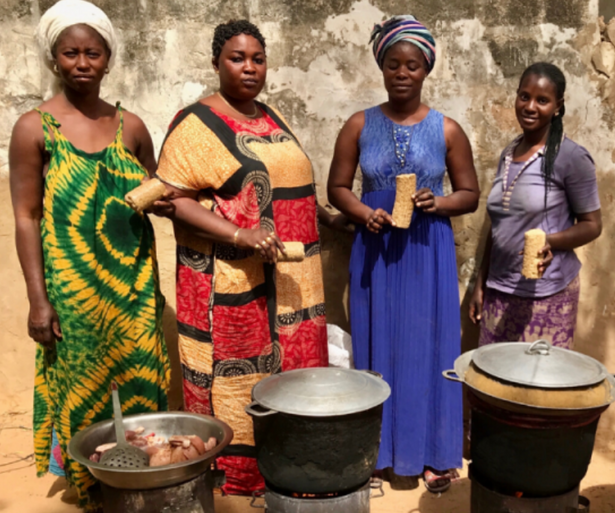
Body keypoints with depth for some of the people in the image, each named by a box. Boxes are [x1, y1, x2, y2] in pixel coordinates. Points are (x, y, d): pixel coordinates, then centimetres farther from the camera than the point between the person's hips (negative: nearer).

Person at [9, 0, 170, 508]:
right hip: (73, 288, -3)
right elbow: (25, 218, -6)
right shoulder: (35, 128, -4)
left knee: (138, 385, 10)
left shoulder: (130, 126, 6)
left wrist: (164, 199, -7)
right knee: (81, 389, 8)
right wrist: (38, 300, -10)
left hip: (134, 284, 4)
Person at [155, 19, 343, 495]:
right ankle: (235, 479, 19)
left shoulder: (272, 117, 16)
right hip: (233, 285, -7)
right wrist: (238, 235, -23)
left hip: (290, 281, 7)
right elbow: (175, 199, -14)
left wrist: (328, 216, 18)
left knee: (292, 375, 12)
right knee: (238, 387, 1)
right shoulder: (197, 123, -6)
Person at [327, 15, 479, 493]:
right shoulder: (360, 125, 2)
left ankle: (432, 452, 21)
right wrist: (365, 213, -14)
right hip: (375, 249, 1)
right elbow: (337, 187, 5)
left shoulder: (447, 130, 0)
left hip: (428, 250, -1)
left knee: (428, 346, 5)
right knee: (379, 346, 8)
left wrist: (438, 203, -15)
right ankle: (382, 447, 25)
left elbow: (470, 193, 5)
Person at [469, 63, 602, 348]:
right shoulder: (508, 154, 8)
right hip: (499, 290, 5)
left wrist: (550, 242, -25)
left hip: (547, 294, -5)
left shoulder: (571, 158, -10)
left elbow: (592, 225, -6)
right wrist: (481, 283, 13)